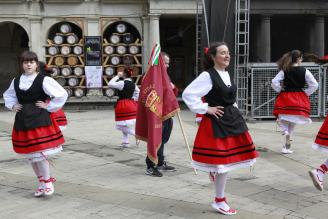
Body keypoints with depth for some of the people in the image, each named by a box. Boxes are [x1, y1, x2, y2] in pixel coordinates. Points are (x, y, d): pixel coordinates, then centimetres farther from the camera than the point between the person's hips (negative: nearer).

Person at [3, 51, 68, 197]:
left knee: (39, 153, -10)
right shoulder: (16, 81, 8)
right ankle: (41, 182, 27)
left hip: (40, 120, -5)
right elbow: (8, 95, 27)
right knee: (30, 154, 11)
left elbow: (62, 94, -8)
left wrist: (48, 106, -8)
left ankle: (47, 182, 9)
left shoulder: (44, 80, -8)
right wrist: (12, 105, 10)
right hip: (22, 121, 5)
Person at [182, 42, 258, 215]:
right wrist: (206, 109, -16)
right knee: (223, 161, -2)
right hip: (216, 123, -8)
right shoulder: (207, 76, -15)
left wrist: (233, 109, 15)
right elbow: (187, 94, -20)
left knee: (227, 159, 9)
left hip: (232, 120, 8)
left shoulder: (227, 75, 11)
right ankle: (219, 201, 13)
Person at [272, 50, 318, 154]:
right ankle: (287, 145, 17)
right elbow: (314, 85, -7)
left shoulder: (284, 71, -3)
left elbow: (274, 83, -11)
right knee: (292, 123, 13)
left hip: (285, 98, 0)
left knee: (284, 120, 14)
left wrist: (280, 90, 5)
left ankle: (285, 132, -21)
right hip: (299, 100, 0)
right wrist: (306, 93, 6)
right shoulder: (304, 71, -5)